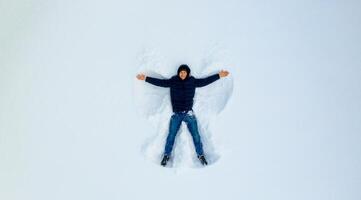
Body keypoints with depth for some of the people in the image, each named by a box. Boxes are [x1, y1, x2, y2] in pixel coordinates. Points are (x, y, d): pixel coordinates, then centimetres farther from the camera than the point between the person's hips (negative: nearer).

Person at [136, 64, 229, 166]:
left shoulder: (192, 81, 2)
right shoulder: (173, 81, 0)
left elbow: (205, 81, 3)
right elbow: (160, 82, -1)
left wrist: (219, 75, -1)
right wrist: (145, 78, -7)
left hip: (189, 113, 0)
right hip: (176, 114, 0)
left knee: (195, 135, 2)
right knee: (171, 135, 4)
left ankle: (200, 155, 16)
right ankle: (166, 155, 17)